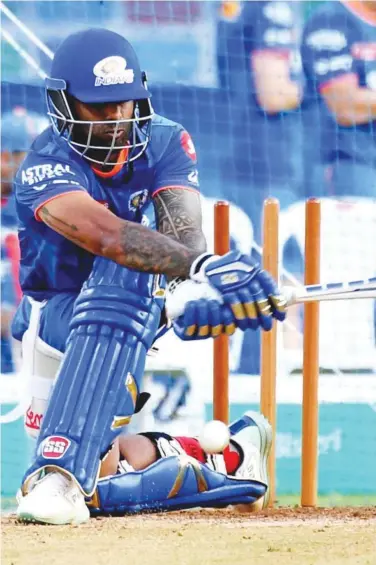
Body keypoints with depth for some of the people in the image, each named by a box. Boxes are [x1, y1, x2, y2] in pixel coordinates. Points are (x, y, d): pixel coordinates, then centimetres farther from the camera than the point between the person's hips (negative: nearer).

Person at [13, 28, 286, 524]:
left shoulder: (165, 143, -6)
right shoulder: (46, 168, -20)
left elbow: (183, 232, -22)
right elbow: (106, 235, -38)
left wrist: (193, 292, -45)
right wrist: (203, 269, -51)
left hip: (145, 312, 0)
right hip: (56, 322, 0)